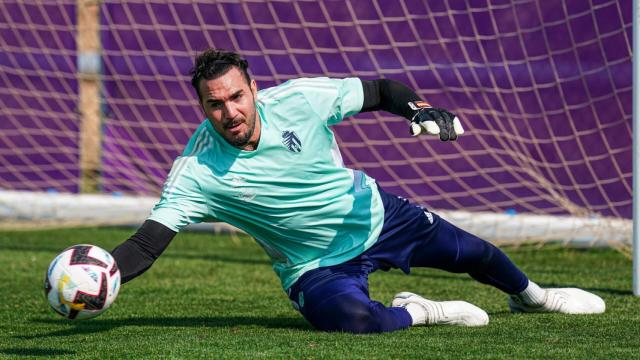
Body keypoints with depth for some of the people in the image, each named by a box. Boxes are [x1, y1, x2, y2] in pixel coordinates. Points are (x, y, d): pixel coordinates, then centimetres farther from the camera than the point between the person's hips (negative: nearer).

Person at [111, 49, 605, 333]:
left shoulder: (298, 99, -19)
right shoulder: (199, 170, -25)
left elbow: (379, 91, -6)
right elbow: (148, 243, -31)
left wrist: (417, 108, -28)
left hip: (372, 213, 3)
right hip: (317, 266, -3)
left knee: (472, 253, 14)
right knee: (351, 318, -36)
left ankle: (528, 295, 51)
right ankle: (417, 312, -1)